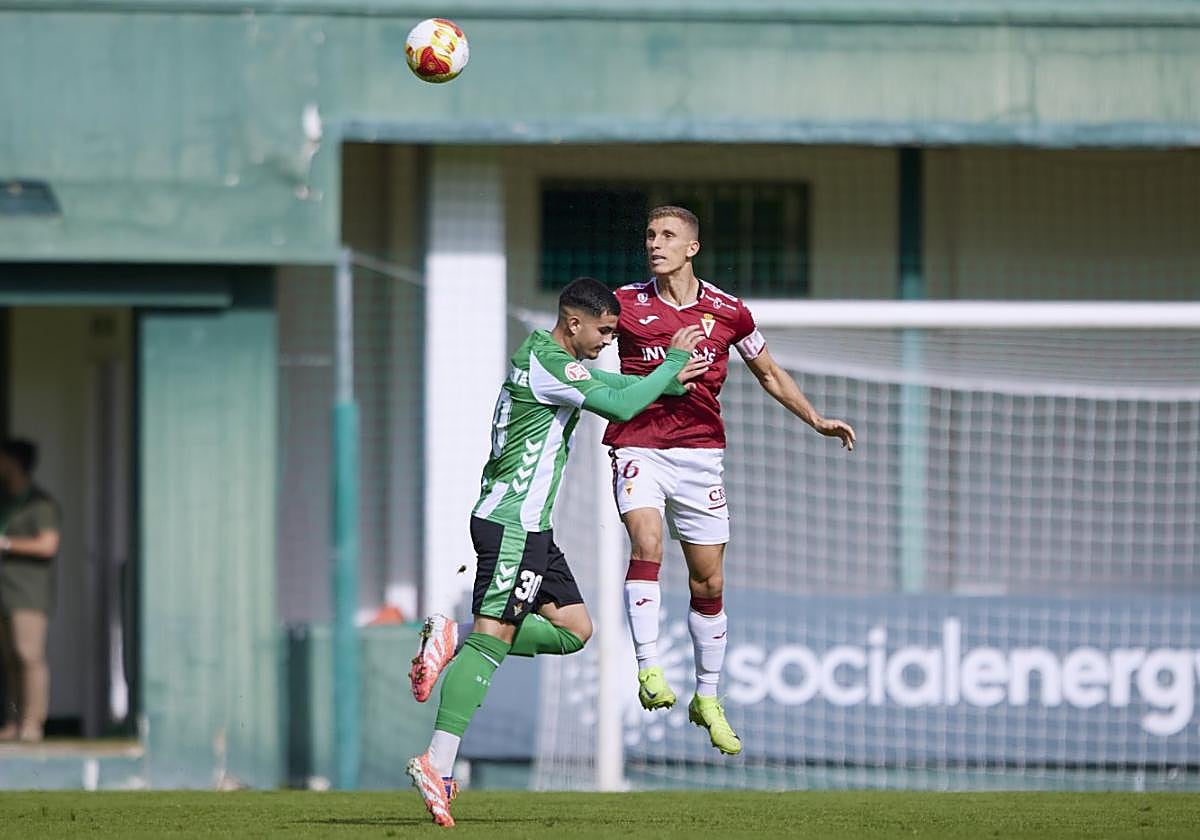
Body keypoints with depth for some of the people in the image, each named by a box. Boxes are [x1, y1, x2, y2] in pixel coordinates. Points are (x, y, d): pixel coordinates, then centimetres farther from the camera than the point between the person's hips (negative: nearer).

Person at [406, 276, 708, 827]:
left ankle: (452, 644, 6)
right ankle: (437, 764, -19)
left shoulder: (546, 355, 17)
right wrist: (674, 361, -8)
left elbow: (609, 385, 33)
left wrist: (669, 382, 23)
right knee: (492, 639, -14)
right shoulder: (547, 363, -15)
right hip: (512, 524, -10)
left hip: (531, 527, 10)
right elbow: (620, 406, -20)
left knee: (575, 629, 9)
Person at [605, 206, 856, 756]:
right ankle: (649, 669, -26)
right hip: (638, 447, -2)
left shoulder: (727, 312, 3)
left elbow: (769, 374, 18)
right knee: (646, 545, -28)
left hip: (700, 452, 2)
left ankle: (707, 700, 21)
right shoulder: (625, 304, -1)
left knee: (709, 582, 6)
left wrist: (816, 421, 13)